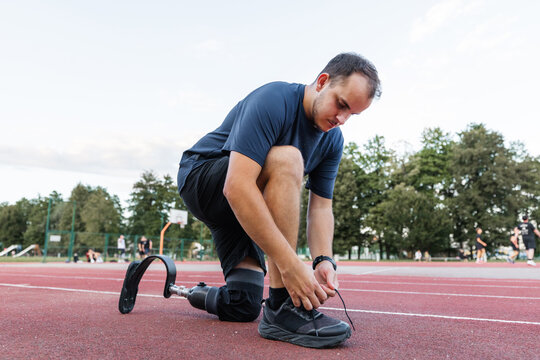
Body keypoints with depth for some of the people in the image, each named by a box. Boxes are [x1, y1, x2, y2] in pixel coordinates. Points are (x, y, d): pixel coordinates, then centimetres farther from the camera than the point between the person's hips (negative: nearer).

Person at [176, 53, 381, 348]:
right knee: (287, 160, -35)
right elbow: (237, 187, -39)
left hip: (244, 206, 7)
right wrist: (290, 265, -42)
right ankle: (283, 309, -32)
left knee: (243, 307, -3)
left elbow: (321, 207, -4)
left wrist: (324, 260, -24)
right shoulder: (273, 101, -27)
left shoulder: (333, 141, -3)